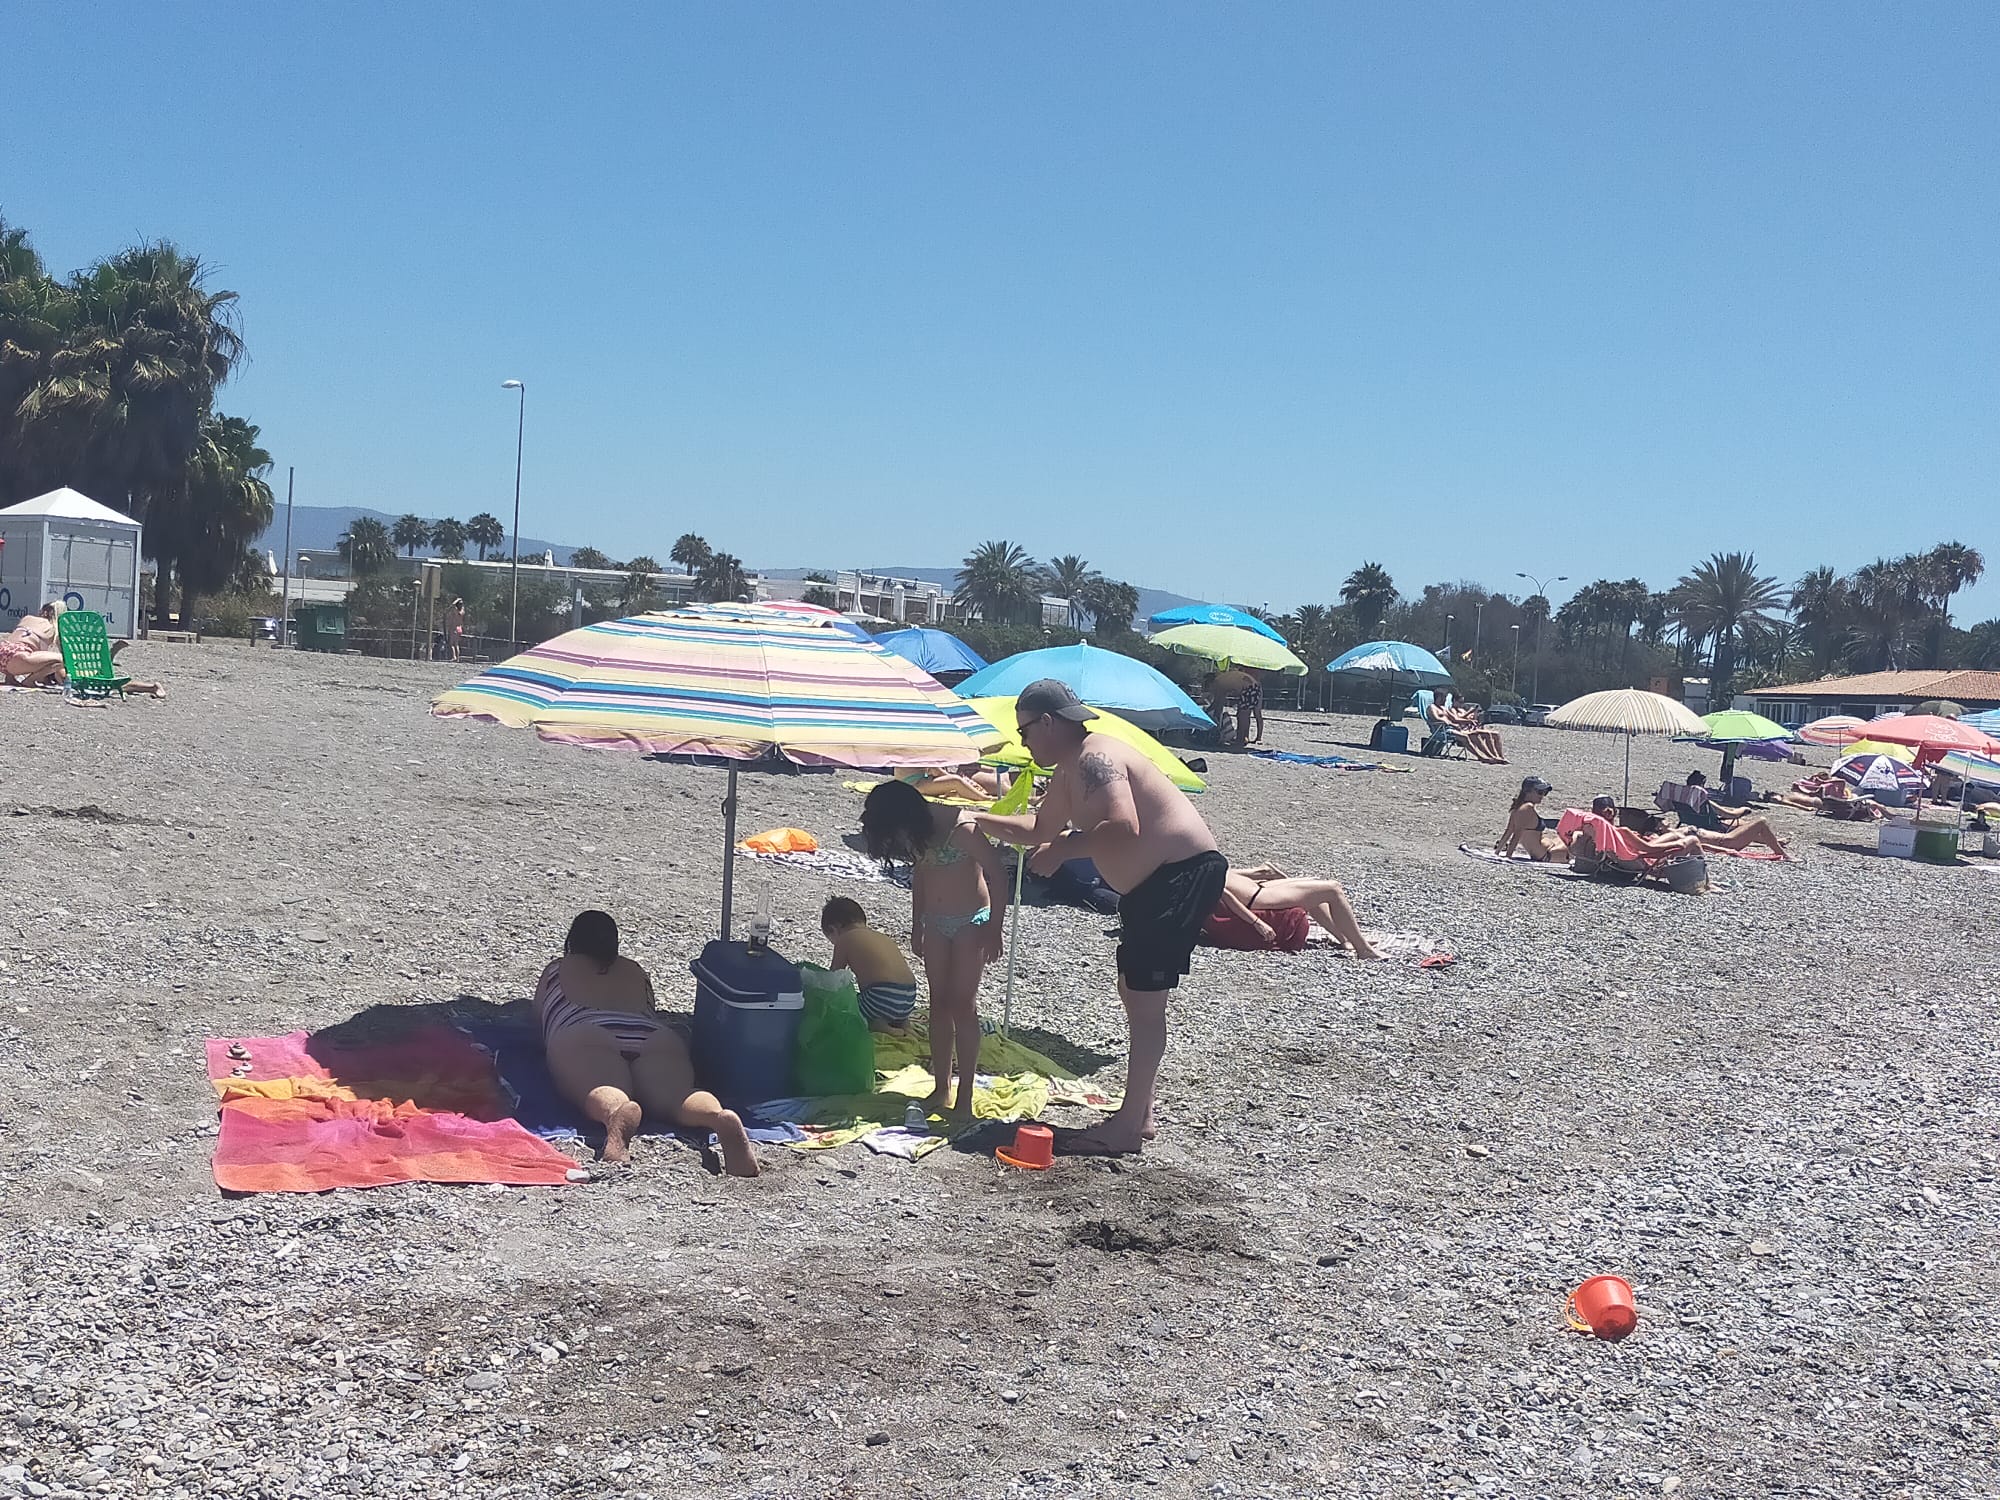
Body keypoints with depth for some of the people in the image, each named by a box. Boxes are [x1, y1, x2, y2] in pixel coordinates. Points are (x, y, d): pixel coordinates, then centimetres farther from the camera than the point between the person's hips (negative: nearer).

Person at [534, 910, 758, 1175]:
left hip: (583, 1039, -2)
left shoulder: (556, 971, 35)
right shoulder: (636, 972, 40)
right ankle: (721, 1117, -60)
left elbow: (536, 1018, 47)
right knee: (675, 1092, -25)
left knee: (603, 1094, -31)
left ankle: (618, 1114, -70)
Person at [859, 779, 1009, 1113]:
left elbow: (997, 875, -19)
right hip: (936, 923, 7)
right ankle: (941, 1087, 16)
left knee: (962, 1004, -6)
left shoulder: (962, 829, -25)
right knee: (939, 1004, 8)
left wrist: (994, 928, -17)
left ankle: (965, 1094, 0)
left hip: (971, 922, -7)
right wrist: (917, 928, 18)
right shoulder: (920, 837, -3)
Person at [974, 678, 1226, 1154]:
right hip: (1151, 882, 11)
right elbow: (1038, 829, 30)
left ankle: (1128, 1126, -2)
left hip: (1184, 874, -11)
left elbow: (1123, 827, -33)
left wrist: (1064, 848, -23)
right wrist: (980, 819, 26)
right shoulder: (1068, 772, 14)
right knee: (1133, 992, 17)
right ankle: (1139, 1114, 25)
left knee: (1144, 999, -8)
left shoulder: (1094, 759, -18)